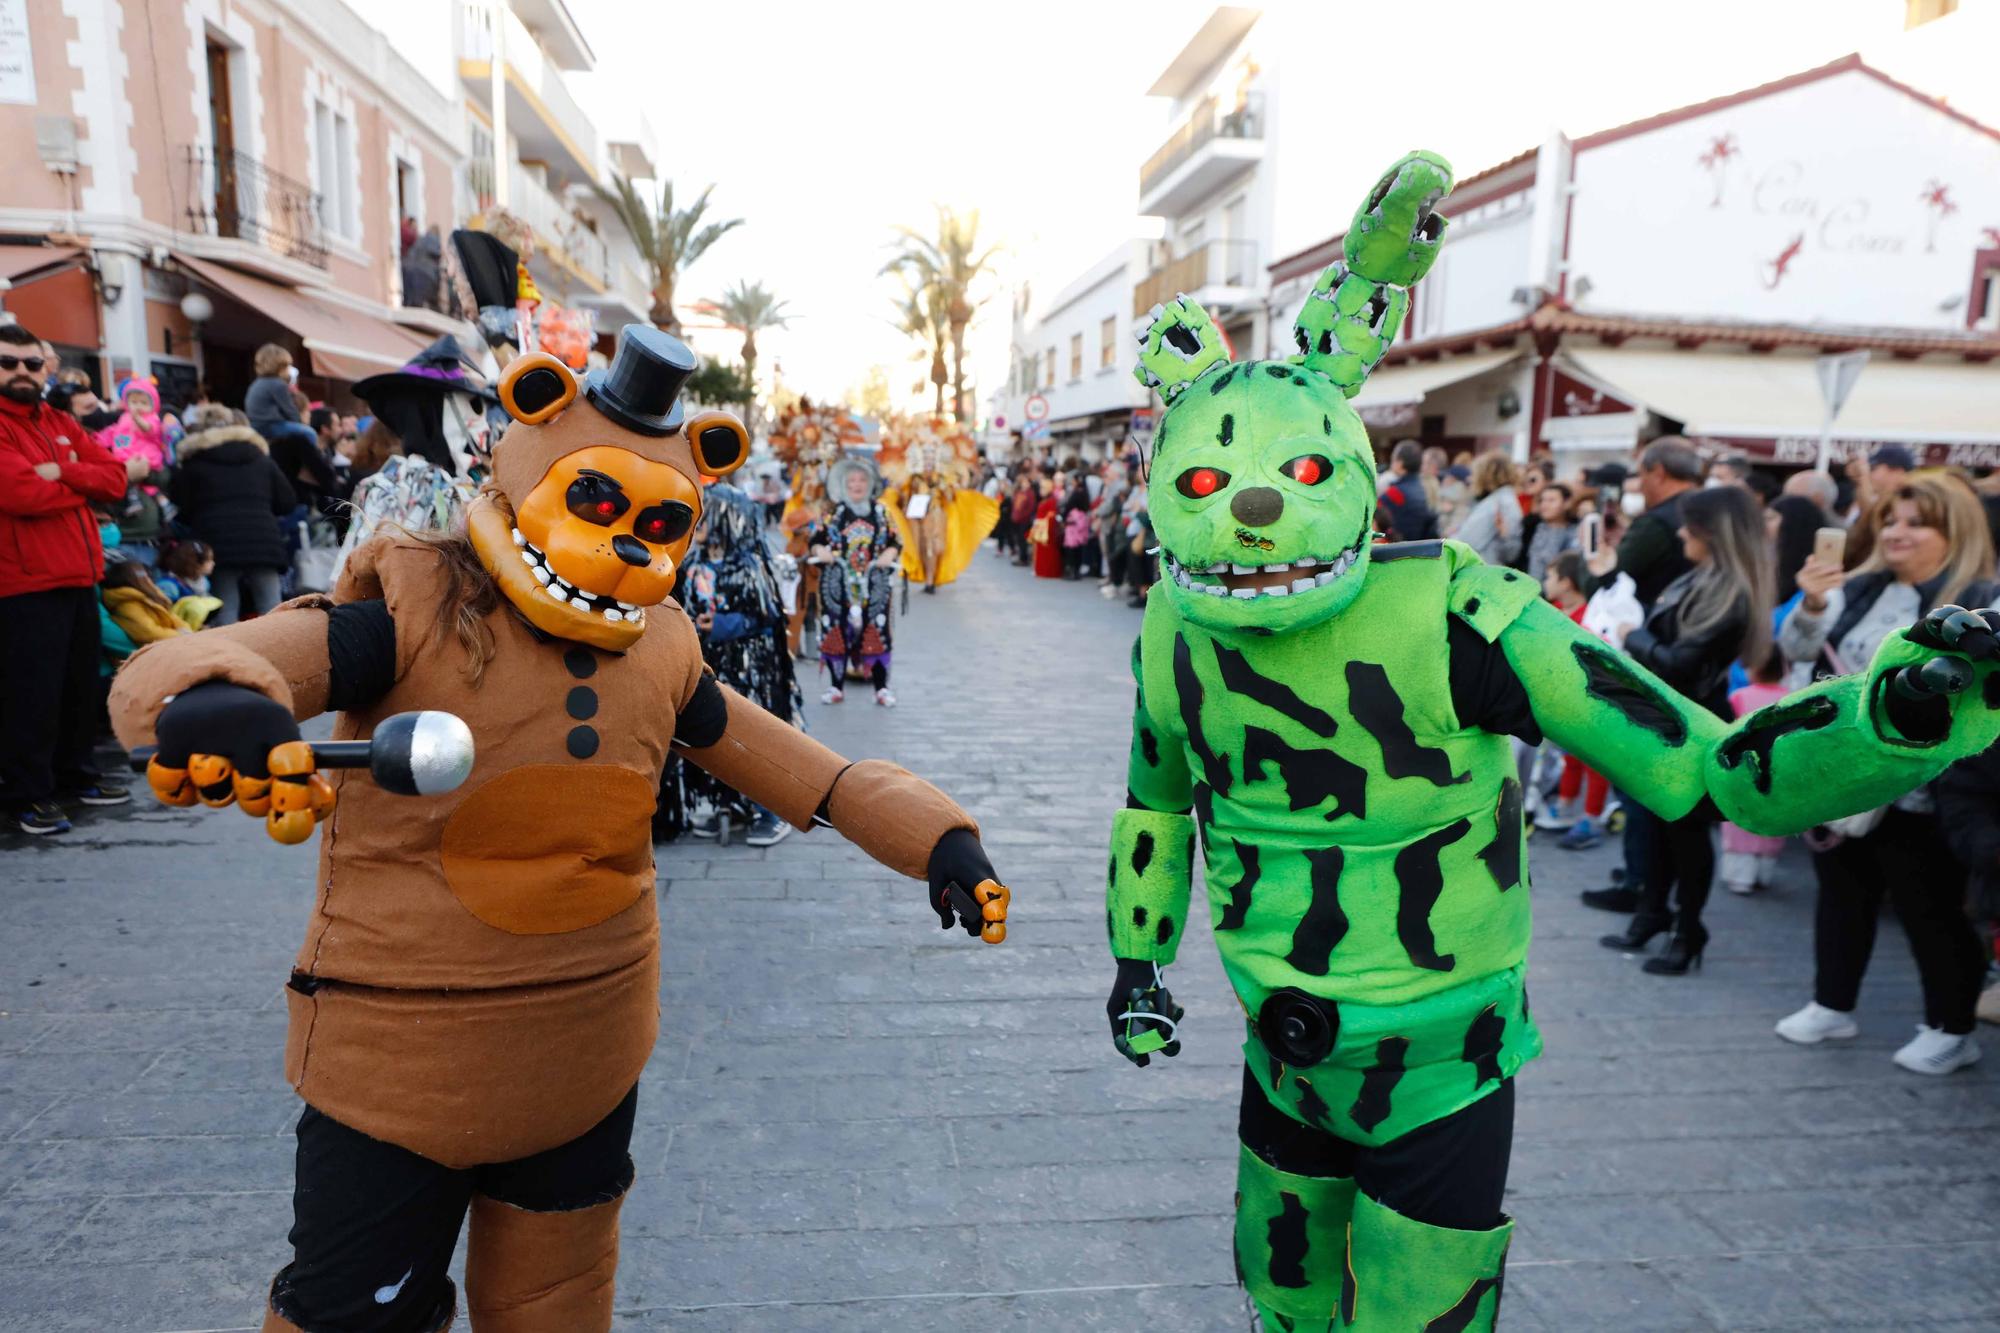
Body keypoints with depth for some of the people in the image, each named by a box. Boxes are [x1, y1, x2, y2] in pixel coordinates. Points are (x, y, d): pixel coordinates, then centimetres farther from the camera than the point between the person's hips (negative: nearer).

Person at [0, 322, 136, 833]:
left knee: (81, 685, 16)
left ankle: (75, 773, 29)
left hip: (80, 578, 7)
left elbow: (117, 477, 4)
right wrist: (85, 485, -5)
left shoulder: (63, 424, 16)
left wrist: (63, 473, -13)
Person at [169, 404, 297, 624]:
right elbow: (287, 502, 15)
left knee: (226, 610, -1)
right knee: (272, 609, 2)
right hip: (263, 539, 2)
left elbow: (182, 509, 5)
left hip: (219, 543, -2)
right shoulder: (260, 456, 18)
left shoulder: (193, 462, 10)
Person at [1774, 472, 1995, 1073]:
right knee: (1842, 892, 17)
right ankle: (1832, 1006, 31)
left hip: (1916, 792, -6)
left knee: (1931, 909, 6)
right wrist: (1812, 603, -18)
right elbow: (1798, 651, -2)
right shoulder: (1861, 589, 7)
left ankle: (1952, 1030, 23)